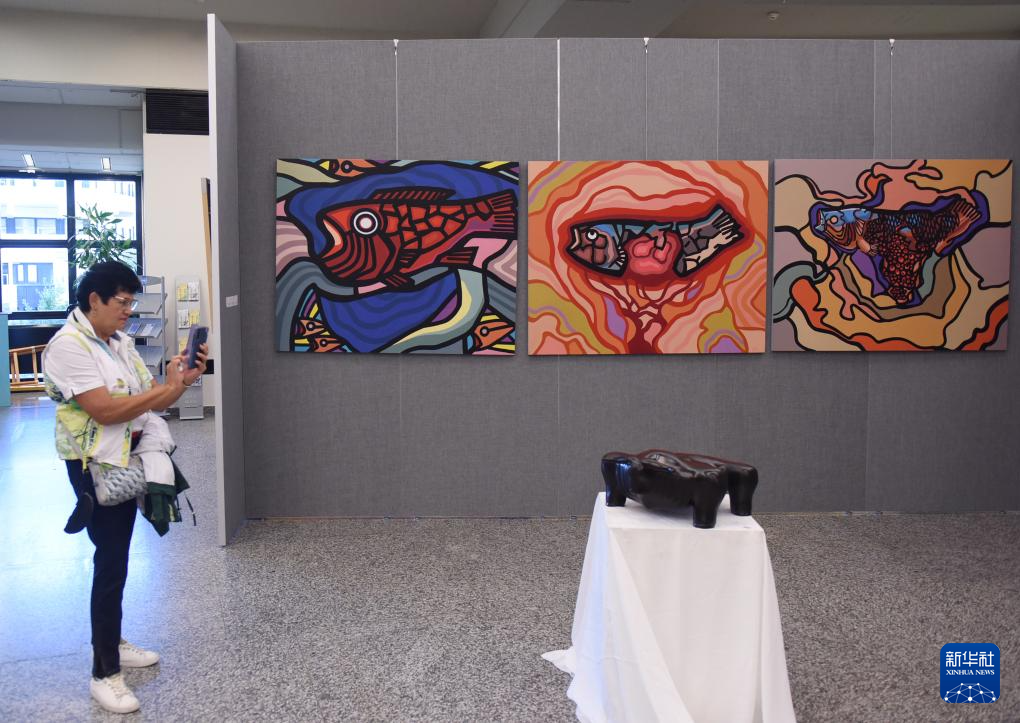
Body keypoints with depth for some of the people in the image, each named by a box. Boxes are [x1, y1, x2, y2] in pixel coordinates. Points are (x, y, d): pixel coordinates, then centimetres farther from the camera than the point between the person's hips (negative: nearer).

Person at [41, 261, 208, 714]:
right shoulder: (68, 345, -17)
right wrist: (165, 388, -22)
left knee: (116, 558, 18)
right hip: (95, 466, -8)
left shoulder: (120, 342, 9)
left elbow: (150, 401, 9)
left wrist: (182, 381, -9)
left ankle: (112, 643, 33)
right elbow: (104, 409, -25)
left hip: (126, 460, 8)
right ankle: (104, 673, 4)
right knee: (110, 563, -6)